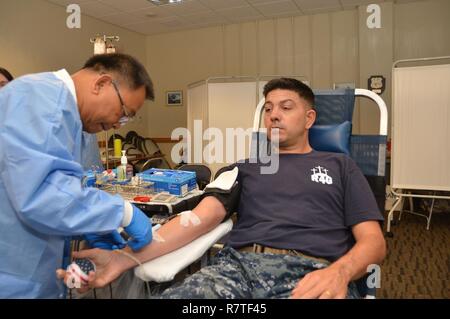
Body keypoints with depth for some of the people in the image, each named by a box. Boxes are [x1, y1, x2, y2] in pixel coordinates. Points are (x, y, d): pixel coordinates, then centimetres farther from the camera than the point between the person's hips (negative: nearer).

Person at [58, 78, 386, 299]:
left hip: (309, 273, -1)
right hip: (238, 264, 2)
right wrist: (127, 256, -8)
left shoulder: (340, 166, 18)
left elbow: (373, 241, 9)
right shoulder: (245, 168, 22)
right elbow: (200, 218, 7)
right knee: (173, 294, -27)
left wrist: (338, 272, -15)